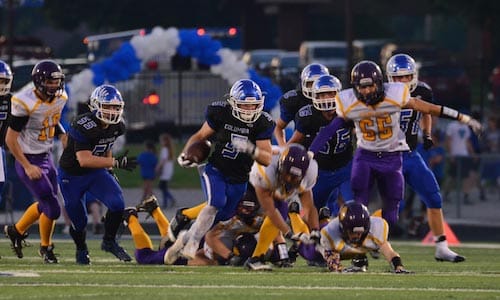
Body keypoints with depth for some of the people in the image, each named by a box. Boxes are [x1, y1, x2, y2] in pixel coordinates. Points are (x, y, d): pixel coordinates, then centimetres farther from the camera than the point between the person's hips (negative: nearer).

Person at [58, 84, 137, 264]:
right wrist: (116, 163, -40)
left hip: (96, 172, 5)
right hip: (71, 175, -5)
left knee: (117, 204, -17)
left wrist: (109, 170, 9)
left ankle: (109, 241, 6)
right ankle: (81, 250, 35)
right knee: (78, 221, 5)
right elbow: (84, 160, -36)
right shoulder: (83, 126, -31)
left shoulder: (116, 127, -8)